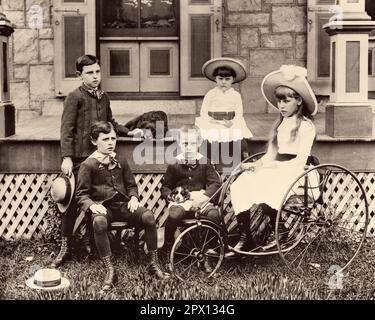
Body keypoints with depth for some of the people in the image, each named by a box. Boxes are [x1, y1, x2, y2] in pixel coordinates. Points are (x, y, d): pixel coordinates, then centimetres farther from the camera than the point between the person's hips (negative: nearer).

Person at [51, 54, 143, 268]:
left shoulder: (104, 97, 14)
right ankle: (65, 246, 8)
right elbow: (67, 129, -11)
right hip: (80, 157, -5)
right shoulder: (75, 97, -6)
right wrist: (67, 158, -18)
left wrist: (129, 132, 16)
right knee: (72, 202, -1)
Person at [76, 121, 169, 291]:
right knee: (99, 223, -40)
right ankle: (110, 271, -31)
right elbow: (81, 194, -1)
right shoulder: (88, 165, 1)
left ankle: (153, 264, -12)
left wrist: (133, 197, 2)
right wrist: (92, 205, -21)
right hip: (102, 206, -4)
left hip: (123, 204, 4)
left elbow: (131, 185, 24)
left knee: (148, 216, -25)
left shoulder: (120, 162, 16)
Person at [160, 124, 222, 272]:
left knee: (214, 214, -31)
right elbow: (165, 187, 10)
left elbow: (215, 183, 2)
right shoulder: (174, 165, 8)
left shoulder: (204, 163, 9)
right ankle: (167, 252, -11)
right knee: (173, 215, -36)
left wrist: (204, 196, -15)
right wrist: (171, 196, -12)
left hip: (200, 200, 1)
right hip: (180, 202, -1)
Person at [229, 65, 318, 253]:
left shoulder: (305, 125, -2)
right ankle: (245, 239, -16)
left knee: (264, 192, -33)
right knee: (238, 187, -19)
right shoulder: (280, 124, 22)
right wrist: (257, 164, -2)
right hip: (275, 168, 7)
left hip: (293, 170, -7)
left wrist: (272, 166, -18)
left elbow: (301, 159, -12)